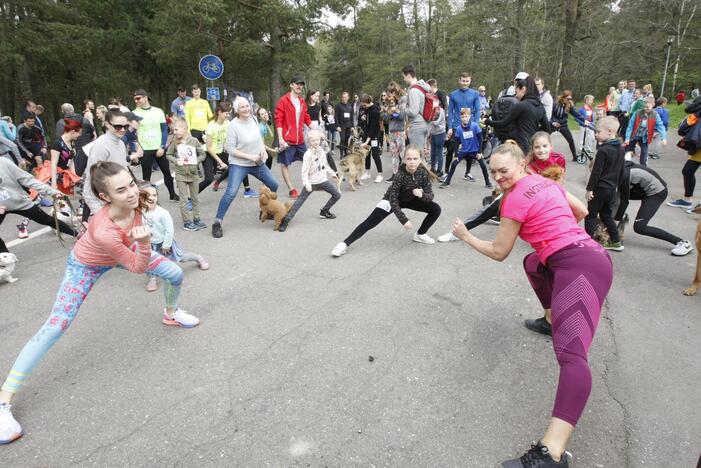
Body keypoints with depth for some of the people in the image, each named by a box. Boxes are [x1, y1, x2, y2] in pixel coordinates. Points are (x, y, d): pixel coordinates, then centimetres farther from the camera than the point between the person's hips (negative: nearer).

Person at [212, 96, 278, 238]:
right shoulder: (233, 125, -18)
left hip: (258, 163, 7)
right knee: (231, 193, -19)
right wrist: (250, 156, -21)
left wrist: (263, 150, -2)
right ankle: (217, 222, -9)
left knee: (274, 186, 13)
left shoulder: (253, 119, -1)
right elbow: (231, 149, -17)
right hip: (239, 164, -6)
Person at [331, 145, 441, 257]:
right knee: (370, 222, -16)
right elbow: (393, 200, -32)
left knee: (436, 209, -10)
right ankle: (344, 244, -15)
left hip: (410, 200, 4)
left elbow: (430, 195, -17)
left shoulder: (424, 173, -24)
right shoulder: (400, 175, -34)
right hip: (392, 200, -4)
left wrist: (422, 195, -40)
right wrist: (404, 220, -35)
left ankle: (420, 234, 10)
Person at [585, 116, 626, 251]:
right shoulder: (620, 149, 7)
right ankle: (616, 242, 21)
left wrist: (590, 188, -12)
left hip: (600, 188, -8)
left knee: (591, 215, 1)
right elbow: (621, 170, 15)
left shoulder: (603, 150, -18)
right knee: (607, 215, 18)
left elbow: (596, 172, -18)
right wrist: (616, 185, 23)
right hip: (612, 188, 8)